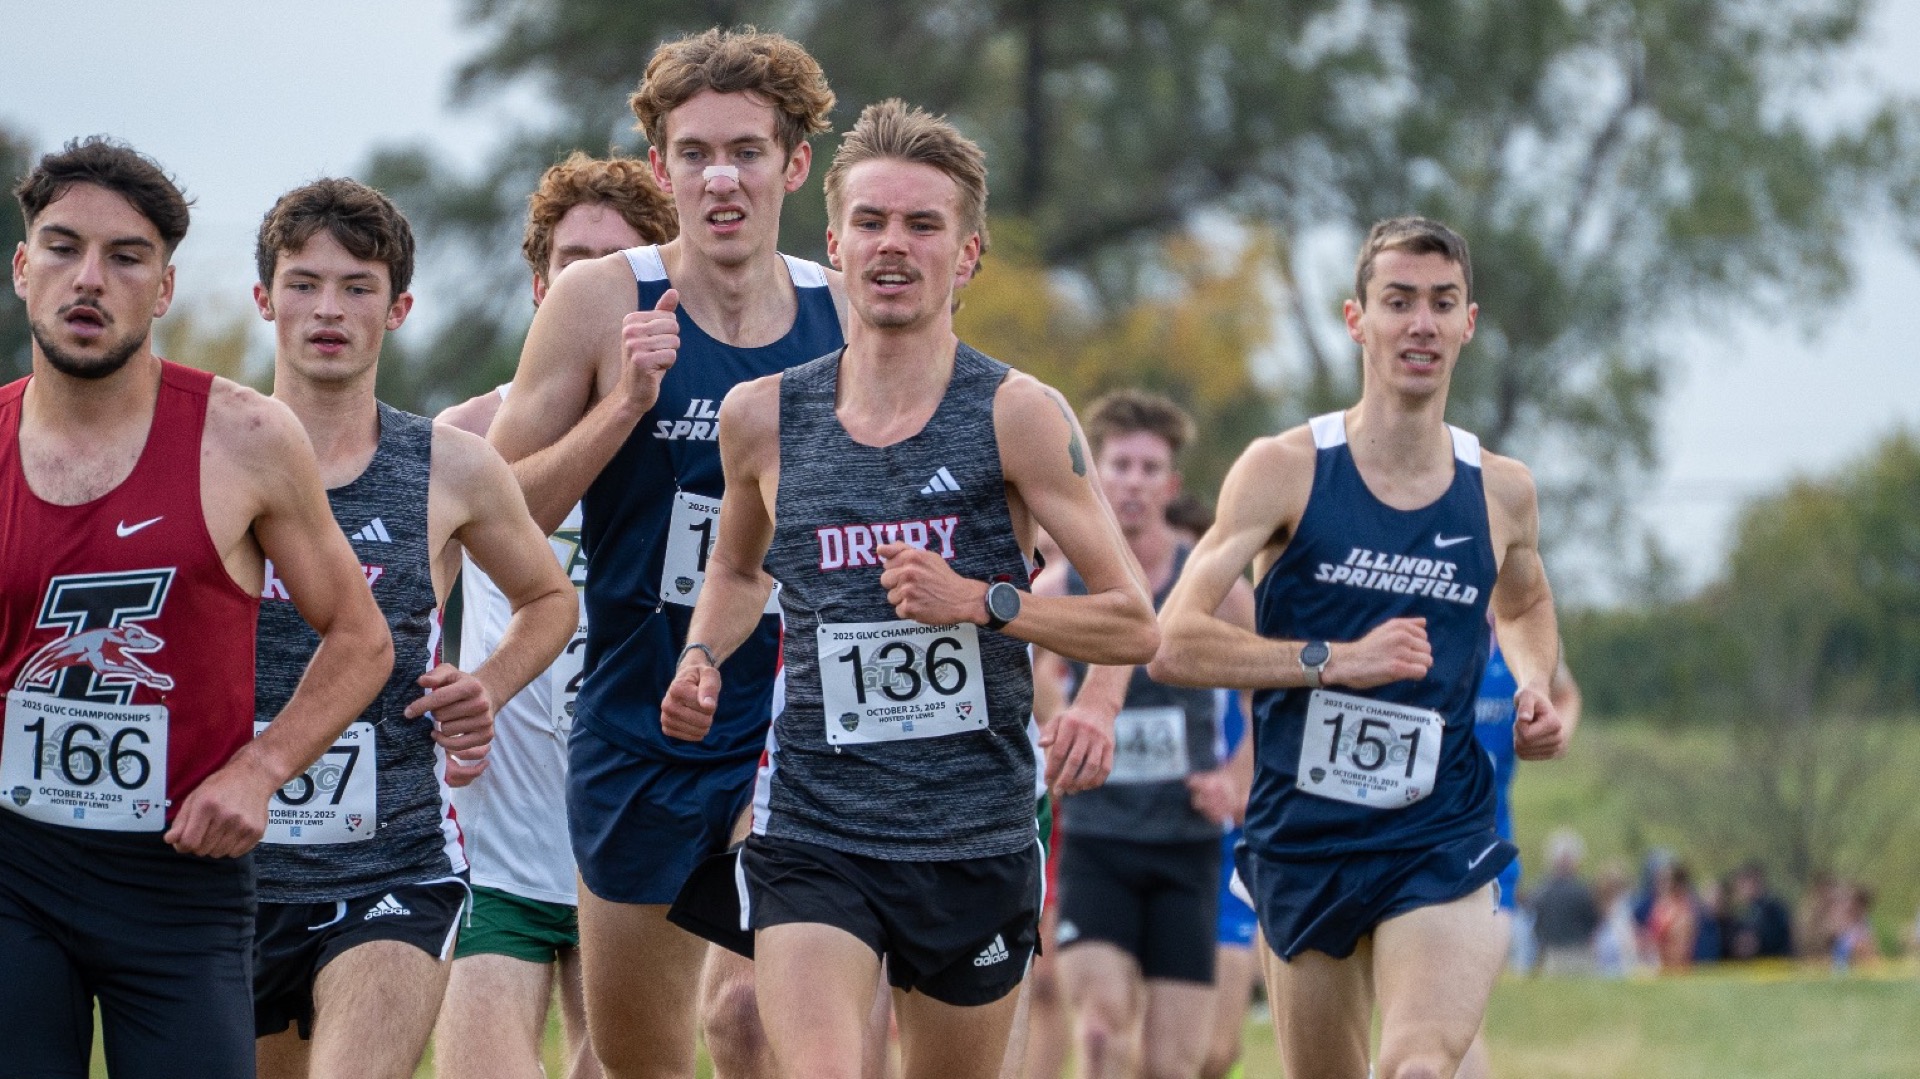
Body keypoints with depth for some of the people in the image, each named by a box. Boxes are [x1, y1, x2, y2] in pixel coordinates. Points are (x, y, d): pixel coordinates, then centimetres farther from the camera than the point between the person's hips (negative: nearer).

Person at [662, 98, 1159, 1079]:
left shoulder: (1016, 416, -4)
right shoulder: (761, 417, 4)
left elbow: (1134, 625, -4)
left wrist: (982, 602, -16)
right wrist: (703, 656, 6)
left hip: (977, 840, 0)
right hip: (810, 837, 0)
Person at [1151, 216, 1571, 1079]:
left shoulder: (1500, 491, 4)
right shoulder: (1285, 471, -6)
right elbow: (1173, 644, -15)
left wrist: (1535, 689, 8)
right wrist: (1336, 660, -22)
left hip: (1444, 842, 0)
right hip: (1301, 838, 0)